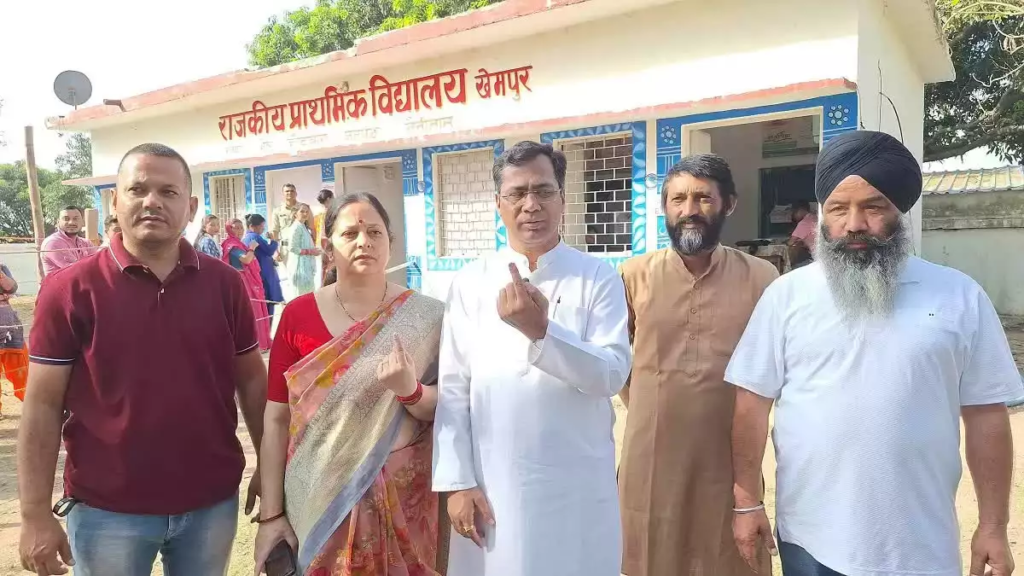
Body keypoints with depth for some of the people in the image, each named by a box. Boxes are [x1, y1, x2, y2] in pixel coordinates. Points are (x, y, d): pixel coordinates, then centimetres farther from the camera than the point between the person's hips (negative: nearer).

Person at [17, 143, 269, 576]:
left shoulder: (224, 283, -3)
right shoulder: (70, 289, -8)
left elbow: (251, 380, 5)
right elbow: (43, 406, -6)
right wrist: (36, 514, -7)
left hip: (212, 501, 2)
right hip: (107, 510, -1)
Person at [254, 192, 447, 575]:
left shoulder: (424, 317, -5)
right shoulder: (297, 315, -6)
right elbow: (277, 418, -3)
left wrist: (409, 390, -22)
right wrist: (271, 513, -4)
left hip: (403, 497, 1)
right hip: (319, 498, 0)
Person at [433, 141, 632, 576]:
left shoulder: (598, 278, -3)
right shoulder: (470, 283, 0)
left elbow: (613, 374, -12)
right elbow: (454, 388, -1)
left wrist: (541, 331, -25)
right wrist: (457, 481, -4)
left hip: (579, 487, -1)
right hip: (491, 485, 1)